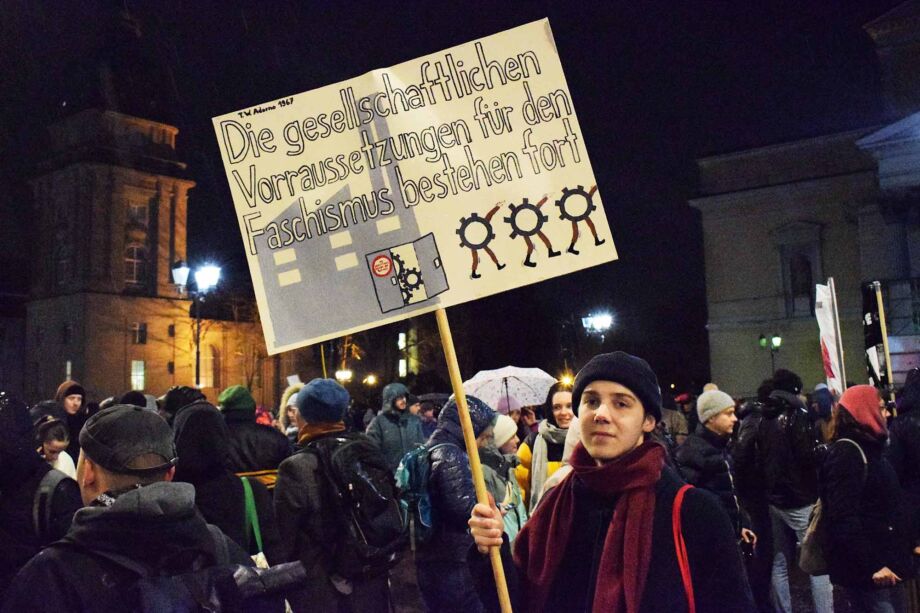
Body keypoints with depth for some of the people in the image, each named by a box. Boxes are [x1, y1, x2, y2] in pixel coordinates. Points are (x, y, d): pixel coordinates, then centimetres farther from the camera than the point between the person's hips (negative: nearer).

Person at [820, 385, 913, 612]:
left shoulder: (869, 448, 15)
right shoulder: (846, 453, -16)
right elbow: (844, 519, -22)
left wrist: (908, 543, 20)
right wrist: (872, 565, -24)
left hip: (885, 562, 10)